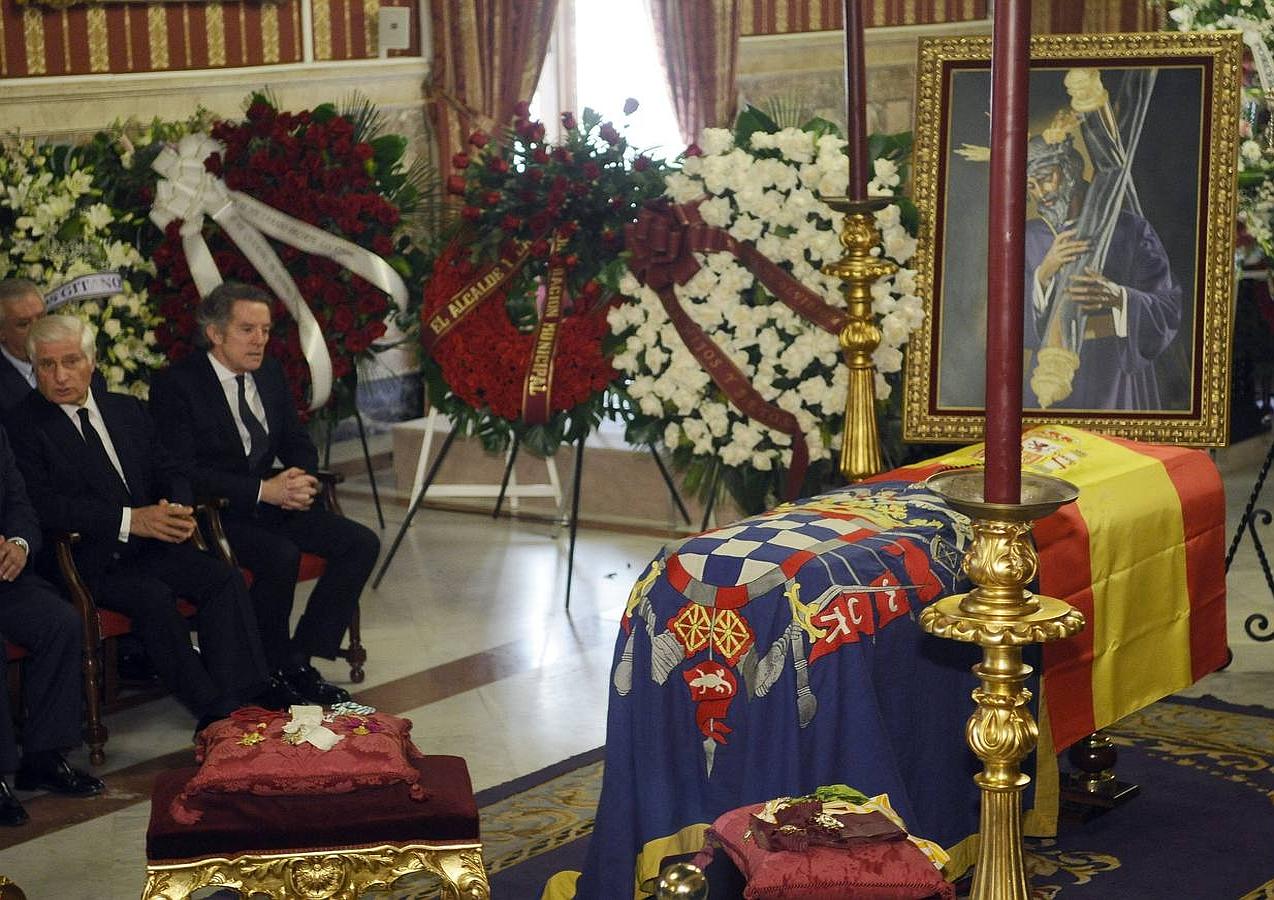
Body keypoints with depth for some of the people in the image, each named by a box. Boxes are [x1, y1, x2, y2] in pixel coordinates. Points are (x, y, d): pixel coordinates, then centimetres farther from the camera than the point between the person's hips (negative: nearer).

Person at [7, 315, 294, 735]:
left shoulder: (129, 410, 17)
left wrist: (177, 508, -9)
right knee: (153, 596, -30)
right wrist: (128, 520, -24)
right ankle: (212, 709, -26)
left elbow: (168, 472, 17)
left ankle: (245, 692, -21)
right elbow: (42, 506, -16)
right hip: (83, 559, -6)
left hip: (148, 544, 6)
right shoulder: (22, 425, -4)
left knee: (225, 578, -17)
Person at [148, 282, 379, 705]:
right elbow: (183, 472, -20)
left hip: (271, 499, 7)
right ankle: (272, 670, -10)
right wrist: (264, 491, -25)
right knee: (281, 556, -33)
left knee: (361, 543, -9)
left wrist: (298, 480, -10)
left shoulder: (270, 373, 9)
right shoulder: (175, 384, -12)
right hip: (214, 512, -7)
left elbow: (298, 444, 16)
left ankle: (301, 658, -3)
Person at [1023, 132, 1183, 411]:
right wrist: (1045, 271, -23)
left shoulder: (1130, 229, -5)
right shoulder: (1030, 238, 4)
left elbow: (1169, 311, -8)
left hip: (1117, 377, -2)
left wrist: (1117, 297, -28)